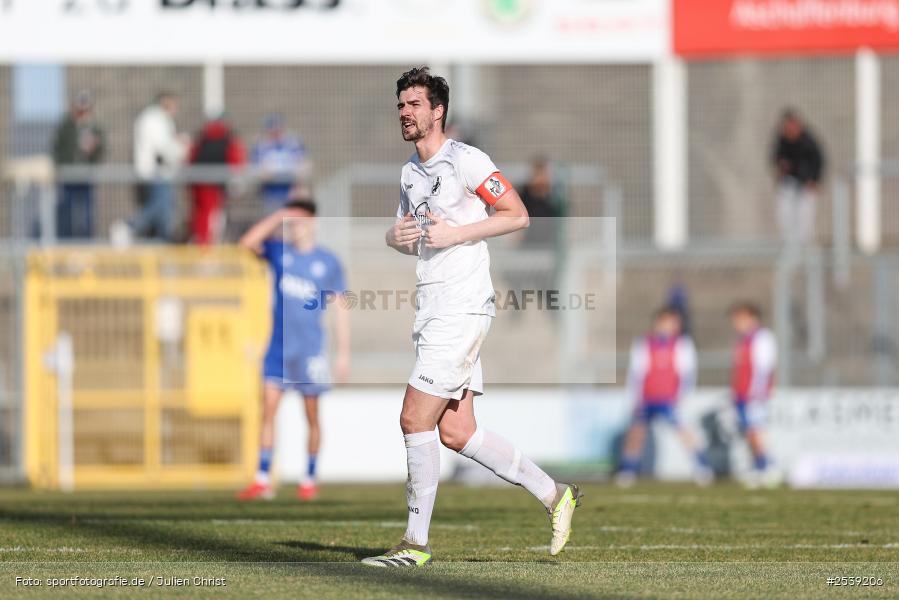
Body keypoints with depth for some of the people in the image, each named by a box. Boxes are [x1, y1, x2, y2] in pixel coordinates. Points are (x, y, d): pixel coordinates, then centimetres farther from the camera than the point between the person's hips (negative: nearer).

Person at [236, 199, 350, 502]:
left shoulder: (328, 262, 2)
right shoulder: (279, 252, 6)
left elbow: (340, 308, 4)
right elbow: (248, 242, -11)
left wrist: (344, 354, 0)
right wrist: (277, 217, -13)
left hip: (310, 349, -1)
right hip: (278, 348, 1)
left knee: (312, 416, 4)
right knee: (268, 409, -8)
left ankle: (309, 480, 15)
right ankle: (263, 480, -11)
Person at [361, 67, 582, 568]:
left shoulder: (465, 160, -8)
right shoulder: (411, 171, 18)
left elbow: (517, 215, -10)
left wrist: (455, 234, -17)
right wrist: (397, 236, 4)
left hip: (463, 306, -9)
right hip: (434, 309, 9)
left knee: (415, 419, -11)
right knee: (457, 433, 5)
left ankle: (417, 543, -4)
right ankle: (554, 495, 16)